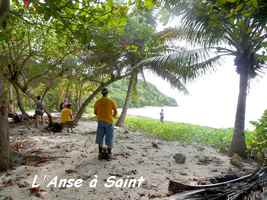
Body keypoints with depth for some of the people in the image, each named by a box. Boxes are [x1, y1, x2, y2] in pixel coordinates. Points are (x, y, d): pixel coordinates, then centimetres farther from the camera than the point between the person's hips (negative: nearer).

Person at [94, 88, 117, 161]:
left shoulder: (97, 102, -2)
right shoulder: (111, 101, -8)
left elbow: (95, 112, 6)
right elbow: (115, 112, -2)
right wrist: (113, 116, 20)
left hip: (100, 122, 2)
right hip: (109, 122, -2)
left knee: (100, 138, 12)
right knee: (109, 139, 6)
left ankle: (100, 154, 16)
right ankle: (109, 155, 10)